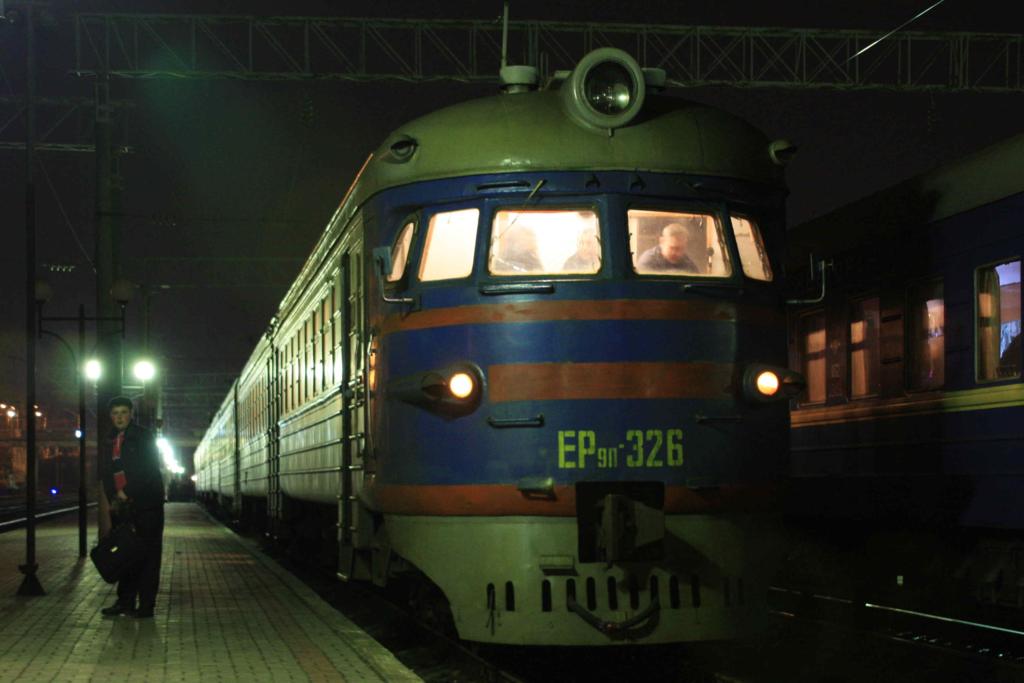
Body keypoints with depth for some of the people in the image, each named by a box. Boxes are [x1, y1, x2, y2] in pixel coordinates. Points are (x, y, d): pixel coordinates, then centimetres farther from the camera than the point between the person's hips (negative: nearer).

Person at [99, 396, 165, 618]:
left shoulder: (143, 437, -2)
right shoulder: (110, 442, 15)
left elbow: (149, 468, -11)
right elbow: (105, 473, 14)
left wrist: (127, 492, -13)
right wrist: (113, 497, -1)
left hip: (146, 502, -6)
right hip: (122, 506, 6)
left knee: (148, 554, -4)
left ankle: (146, 605, -3)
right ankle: (125, 601, 14)